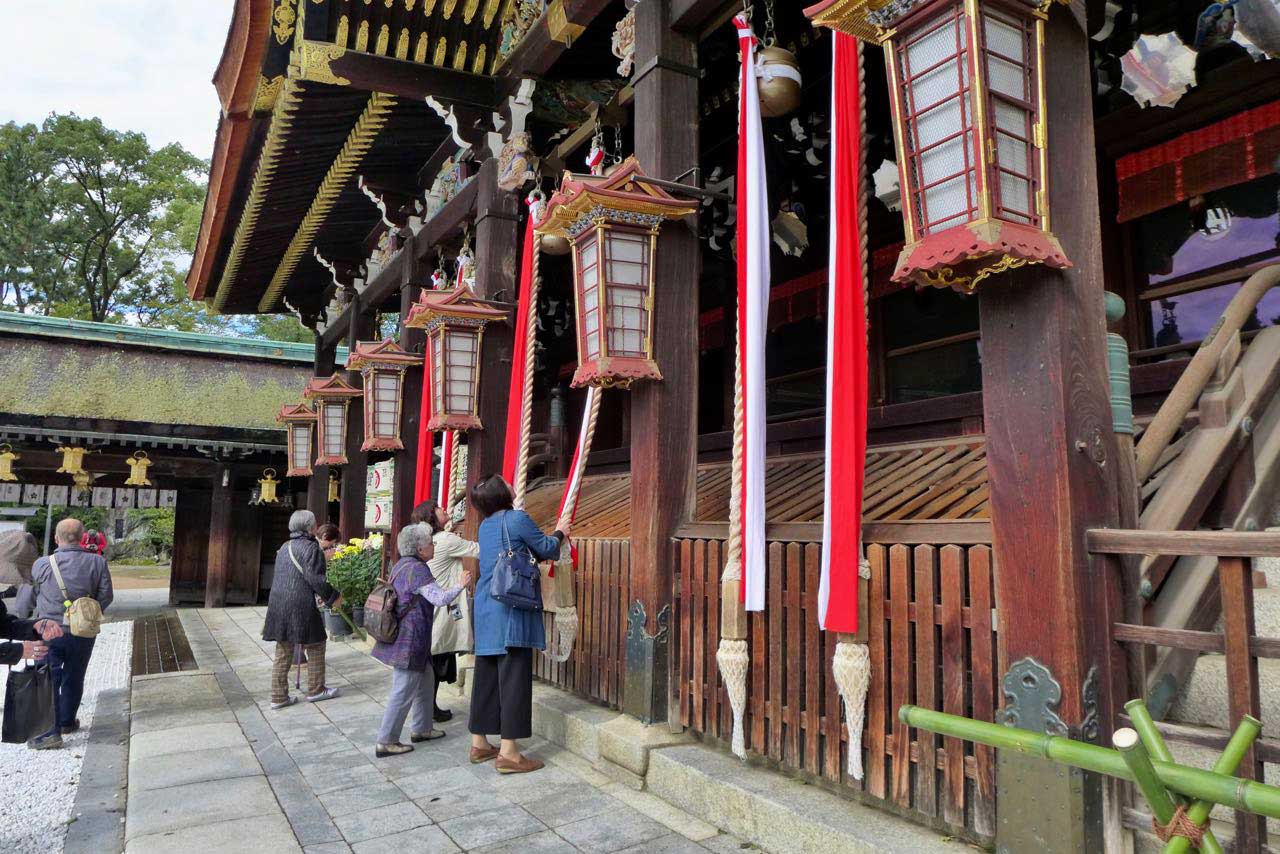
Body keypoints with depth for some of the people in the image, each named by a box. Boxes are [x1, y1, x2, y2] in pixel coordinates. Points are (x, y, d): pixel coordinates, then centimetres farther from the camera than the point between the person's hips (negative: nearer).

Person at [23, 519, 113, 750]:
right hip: (83, 633, 2)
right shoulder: (97, 562, -8)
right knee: (74, 678, 16)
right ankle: (67, 722, 30)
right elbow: (106, 596, -4)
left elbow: (32, 596, 6)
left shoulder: (42, 565, -9)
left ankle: (51, 731, -4)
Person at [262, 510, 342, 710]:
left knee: (283, 651, 12)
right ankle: (315, 690, 16)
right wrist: (333, 597, -7)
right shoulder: (310, 547, -10)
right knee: (315, 646, 8)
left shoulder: (284, 547, 16)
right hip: (300, 605, -8)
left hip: (278, 604, 8)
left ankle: (278, 696, 14)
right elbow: (314, 578, -17)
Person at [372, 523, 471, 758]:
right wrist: (460, 585, -8)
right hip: (410, 639, -11)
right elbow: (440, 598, -22)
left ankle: (421, 728, 30)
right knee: (403, 691, -3)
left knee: (426, 679, 20)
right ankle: (385, 742, 4)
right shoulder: (417, 569, -19)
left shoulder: (400, 565, 12)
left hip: (400, 634, 11)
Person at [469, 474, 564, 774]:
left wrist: (543, 548, 27)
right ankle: (508, 752, -3)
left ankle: (479, 743, 22)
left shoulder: (486, 525, 14)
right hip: (511, 607, -8)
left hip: (486, 608, 8)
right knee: (513, 676, -5)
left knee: (486, 673, 13)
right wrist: (560, 534, 17)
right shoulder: (517, 518, -9)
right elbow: (546, 549, -1)